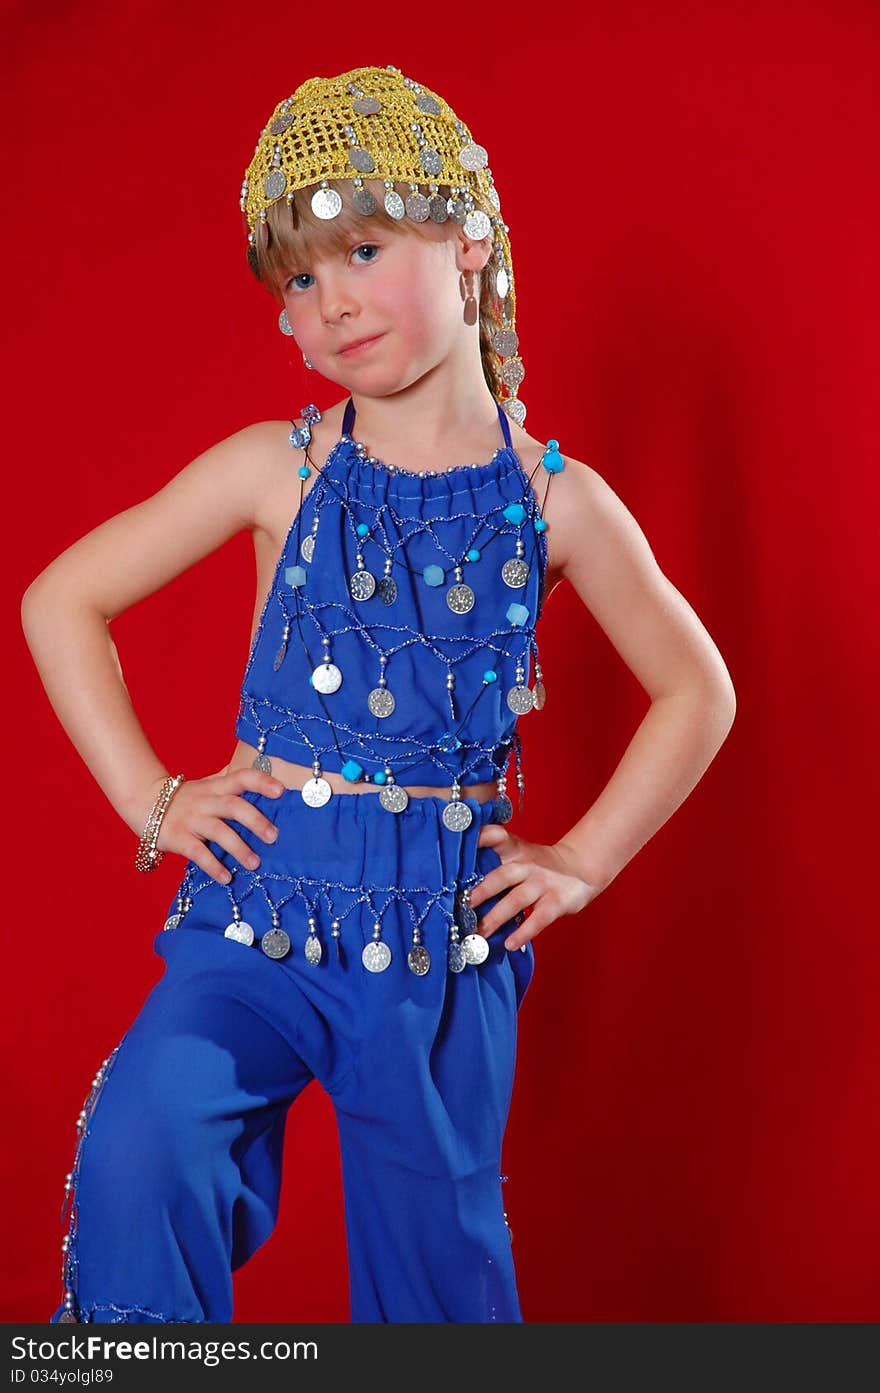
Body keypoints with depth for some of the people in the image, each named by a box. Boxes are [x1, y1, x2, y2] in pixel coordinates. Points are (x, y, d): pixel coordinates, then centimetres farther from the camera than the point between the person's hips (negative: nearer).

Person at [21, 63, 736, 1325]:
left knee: (436, 1247, 11)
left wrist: (585, 860, 4)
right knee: (139, 1144, -25)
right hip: (265, 897, -1)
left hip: (448, 932, 1)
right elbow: (62, 602, 4)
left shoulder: (555, 498, 0)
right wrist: (149, 798, -1)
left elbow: (696, 689, 11)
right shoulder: (277, 469, -2)